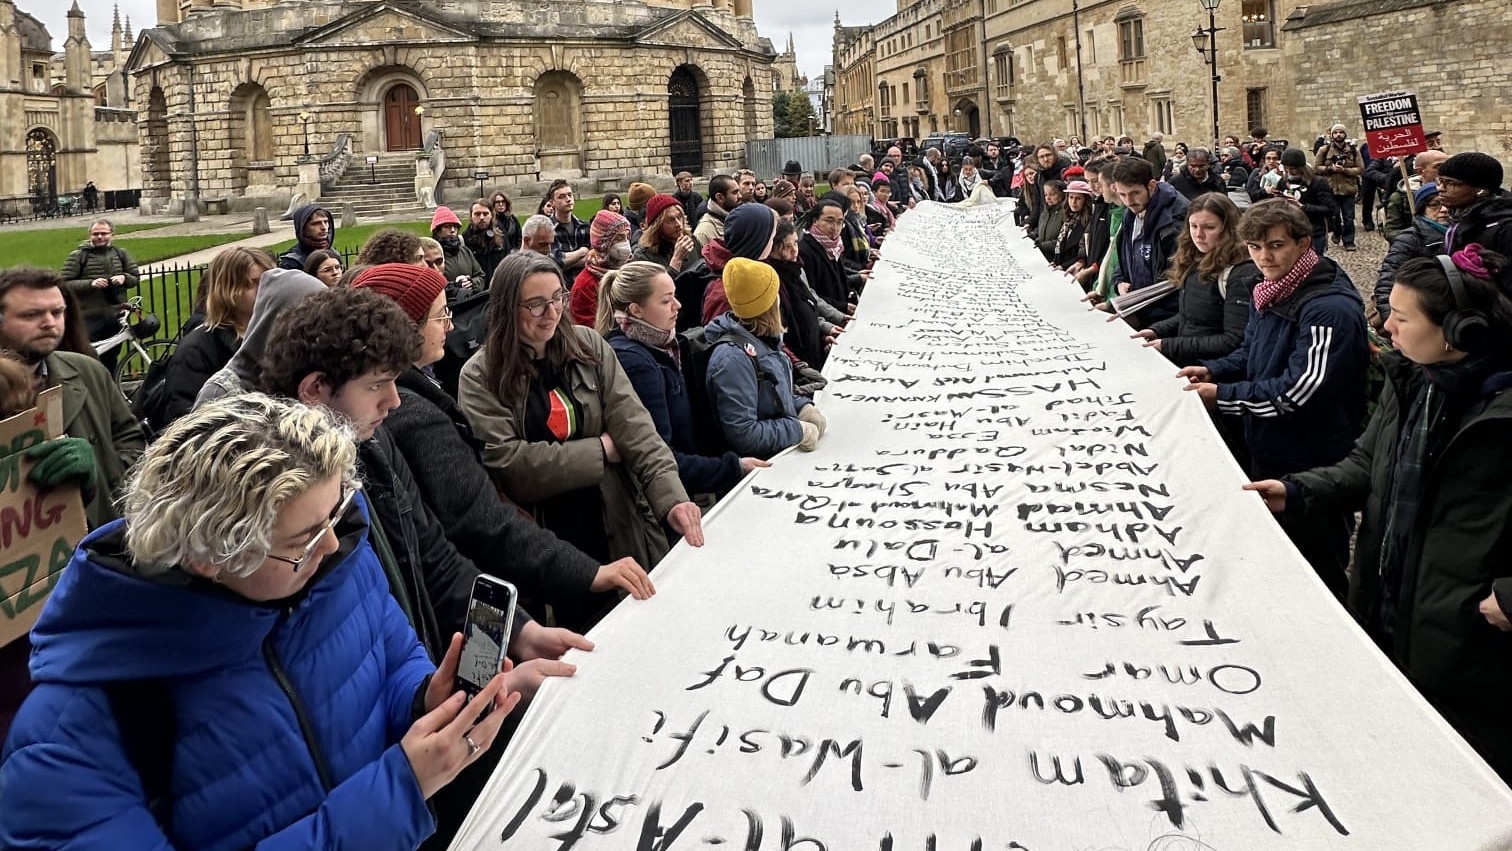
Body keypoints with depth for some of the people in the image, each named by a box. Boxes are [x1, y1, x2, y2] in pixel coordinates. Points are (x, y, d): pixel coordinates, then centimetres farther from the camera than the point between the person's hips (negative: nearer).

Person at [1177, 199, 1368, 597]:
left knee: (1316, 574, 6)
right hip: (1266, 454, 9)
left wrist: (1222, 395, -19)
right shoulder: (1269, 293, 6)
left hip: (1311, 468, -9)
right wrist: (1213, 370, 0)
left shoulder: (1330, 309, -24)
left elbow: (1298, 393, -27)